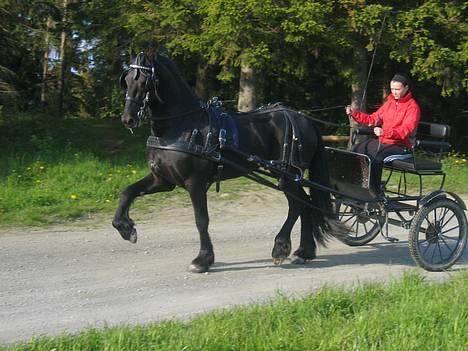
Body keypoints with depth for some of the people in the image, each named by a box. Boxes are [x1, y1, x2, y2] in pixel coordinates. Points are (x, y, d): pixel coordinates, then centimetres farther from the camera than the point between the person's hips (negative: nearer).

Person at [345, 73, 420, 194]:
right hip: (382, 141, 8)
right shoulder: (389, 102, 15)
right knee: (356, 150, -4)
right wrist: (354, 113, 1)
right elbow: (373, 119, 16)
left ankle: (375, 191, -25)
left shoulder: (412, 106, -9)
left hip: (400, 145, -8)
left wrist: (385, 132, -37)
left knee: (376, 157, -33)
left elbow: (407, 130, -23)